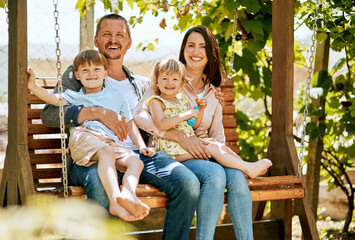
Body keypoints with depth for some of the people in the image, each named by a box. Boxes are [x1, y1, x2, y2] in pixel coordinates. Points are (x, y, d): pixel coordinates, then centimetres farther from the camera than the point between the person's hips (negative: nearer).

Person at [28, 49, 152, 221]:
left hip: (111, 141, 4)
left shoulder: (117, 98, 32)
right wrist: (33, 86, -6)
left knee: (136, 162, -23)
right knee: (106, 152, -37)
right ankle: (115, 199, -56)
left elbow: (129, 124, 30)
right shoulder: (74, 97, 27)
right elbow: (54, 99, 8)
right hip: (83, 135, -4)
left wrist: (141, 145, 16)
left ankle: (128, 192, -51)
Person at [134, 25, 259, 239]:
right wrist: (181, 137, -20)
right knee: (215, 174, -34)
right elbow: (140, 115, -11)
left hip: (205, 155, 4)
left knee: (236, 176, -29)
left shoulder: (212, 93, 20)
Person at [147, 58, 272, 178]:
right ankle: (248, 168, -22)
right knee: (213, 148, -19)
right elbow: (160, 125, -23)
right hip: (172, 148, -8)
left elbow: (194, 125, 23)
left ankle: (247, 168, -2)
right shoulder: (156, 102, -4)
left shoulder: (181, 99, 20)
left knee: (222, 146, -4)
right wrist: (186, 115, -23)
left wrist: (200, 109, 4)